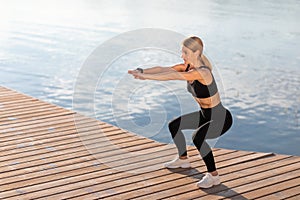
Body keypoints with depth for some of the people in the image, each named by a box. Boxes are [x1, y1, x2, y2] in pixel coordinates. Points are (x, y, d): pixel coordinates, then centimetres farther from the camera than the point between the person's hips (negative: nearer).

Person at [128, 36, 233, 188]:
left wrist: (146, 76, -40)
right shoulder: (188, 67, -4)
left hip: (221, 118, -10)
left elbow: (173, 76, -39)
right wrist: (142, 71, -27)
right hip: (205, 115, 10)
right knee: (174, 126, 18)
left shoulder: (202, 72, -30)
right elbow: (163, 69, -11)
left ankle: (213, 176, -15)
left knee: (198, 137, -34)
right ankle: (183, 160, 39)